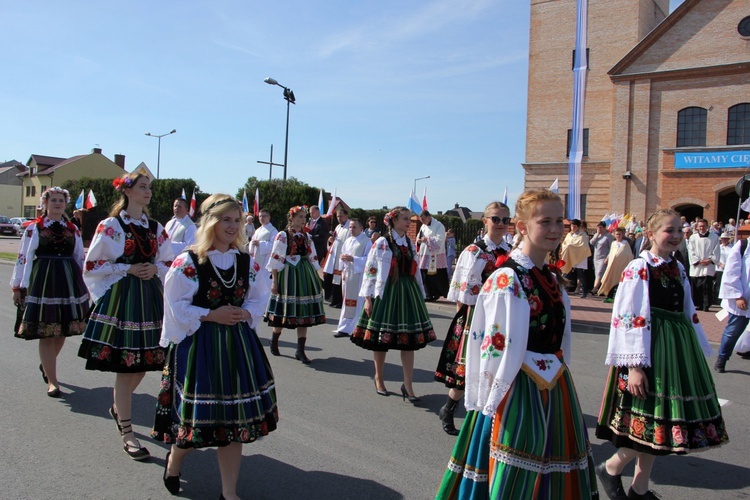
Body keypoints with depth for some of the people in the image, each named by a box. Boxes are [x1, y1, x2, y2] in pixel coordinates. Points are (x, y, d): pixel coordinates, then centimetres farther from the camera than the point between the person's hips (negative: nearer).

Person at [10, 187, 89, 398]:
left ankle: (46, 365, 38)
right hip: (42, 282, -4)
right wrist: (18, 287, 0)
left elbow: (80, 259, 16)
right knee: (46, 333, -3)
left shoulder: (73, 229, 11)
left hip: (69, 282, 4)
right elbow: (23, 258, 1)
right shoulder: (34, 228, 0)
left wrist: (84, 286, 15)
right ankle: (52, 381, 4)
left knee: (62, 331, 11)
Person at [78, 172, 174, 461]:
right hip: (122, 297, -5)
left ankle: (118, 407, 38)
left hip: (150, 298, 5)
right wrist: (128, 269, -13)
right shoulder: (111, 226, -3)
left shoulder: (156, 228, 11)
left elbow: (168, 263, 16)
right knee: (125, 367, -3)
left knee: (144, 363, 10)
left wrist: (155, 269, -5)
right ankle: (127, 433, 8)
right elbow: (92, 265, -4)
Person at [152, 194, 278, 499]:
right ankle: (174, 459, 39)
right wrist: (211, 315, -16)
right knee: (199, 416, 3)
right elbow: (177, 307, -10)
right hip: (199, 346, -4)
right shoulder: (187, 262, -9)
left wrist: (245, 314, -8)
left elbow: (259, 300, 11)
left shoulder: (248, 263, 5)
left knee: (233, 417, 8)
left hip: (238, 345, 4)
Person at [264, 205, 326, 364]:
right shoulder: (282, 235, -5)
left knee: (304, 313, 2)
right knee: (284, 311, 4)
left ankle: (300, 350, 7)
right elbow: (275, 260, -8)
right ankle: (274, 342, 29)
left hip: (305, 276, 5)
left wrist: (317, 278, 11)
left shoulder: (307, 237, 11)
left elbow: (313, 259, 13)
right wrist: (274, 281, -12)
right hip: (288, 274, -5)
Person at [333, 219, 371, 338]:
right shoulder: (348, 241, 13)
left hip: (359, 275, -6)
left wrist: (352, 259, -20)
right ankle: (344, 328, 18)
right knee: (347, 301, 11)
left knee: (357, 302, -4)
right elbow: (342, 256, 16)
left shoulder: (366, 242, -7)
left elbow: (368, 259, -13)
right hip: (347, 274, 7)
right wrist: (343, 270, 4)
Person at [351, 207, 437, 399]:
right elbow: (370, 270, -5)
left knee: (408, 340, 1)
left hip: (407, 294, 5)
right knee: (381, 339, 5)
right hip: (385, 293, -4)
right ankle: (379, 378, 25)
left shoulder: (410, 244, 11)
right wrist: (368, 298, -9)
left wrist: (420, 296, 15)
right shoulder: (382, 242, -4)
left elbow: (415, 272, 16)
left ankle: (407, 385, 6)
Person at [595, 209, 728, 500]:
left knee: (660, 426, 11)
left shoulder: (678, 268, 12)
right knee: (652, 421, -6)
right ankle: (610, 469, 16)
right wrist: (634, 366, -22)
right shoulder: (638, 268, -12)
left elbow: (689, 313, 19)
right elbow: (627, 318, -17)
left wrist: (699, 353, 19)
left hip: (677, 350, 8)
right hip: (650, 350, -8)